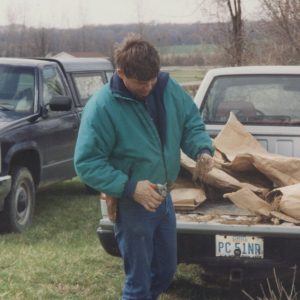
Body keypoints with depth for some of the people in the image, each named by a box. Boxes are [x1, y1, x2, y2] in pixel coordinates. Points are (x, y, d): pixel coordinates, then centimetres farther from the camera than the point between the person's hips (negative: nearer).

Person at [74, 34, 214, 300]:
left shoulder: (169, 88, -6)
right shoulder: (101, 107, -23)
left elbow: (192, 124, 7)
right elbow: (86, 163, -21)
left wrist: (202, 149, -15)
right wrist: (130, 187, -31)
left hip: (163, 199, 6)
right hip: (131, 204, -6)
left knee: (166, 271, 22)